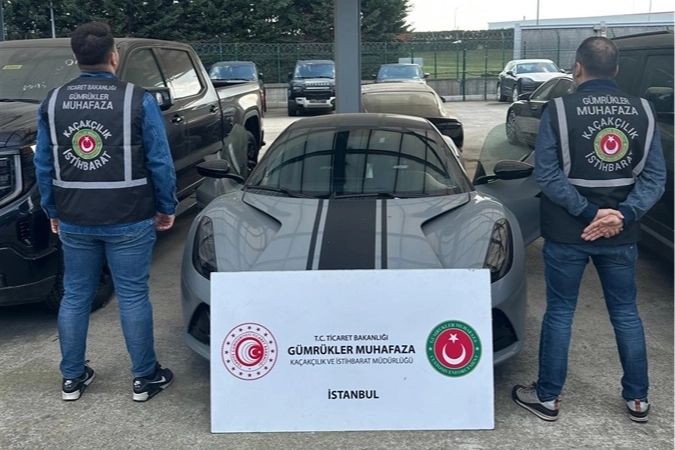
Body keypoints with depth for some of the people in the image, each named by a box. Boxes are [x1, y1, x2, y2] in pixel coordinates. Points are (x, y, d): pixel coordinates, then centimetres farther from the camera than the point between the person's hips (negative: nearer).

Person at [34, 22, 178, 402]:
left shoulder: (53, 101, 3)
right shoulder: (138, 100, -9)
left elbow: (43, 165, 8)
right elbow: (160, 162, -7)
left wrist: (53, 211, 19)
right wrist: (167, 208, 5)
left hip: (73, 221, 4)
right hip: (129, 220, -3)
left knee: (75, 297, 14)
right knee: (133, 297, 5)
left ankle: (72, 378, 25)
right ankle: (146, 377, 17)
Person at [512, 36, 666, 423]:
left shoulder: (560, 109, -10)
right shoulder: (643, 111, 0)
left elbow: (547, 174, -15)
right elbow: (656, 176, -4)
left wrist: (588, 212, -15)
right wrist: (624, 214, -13)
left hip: (567, 233, -3)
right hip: (621, 234, 3)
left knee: (560, 312, 9)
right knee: (626, 312, 16)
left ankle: (547, 397, 20)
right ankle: (638, 398, 28)